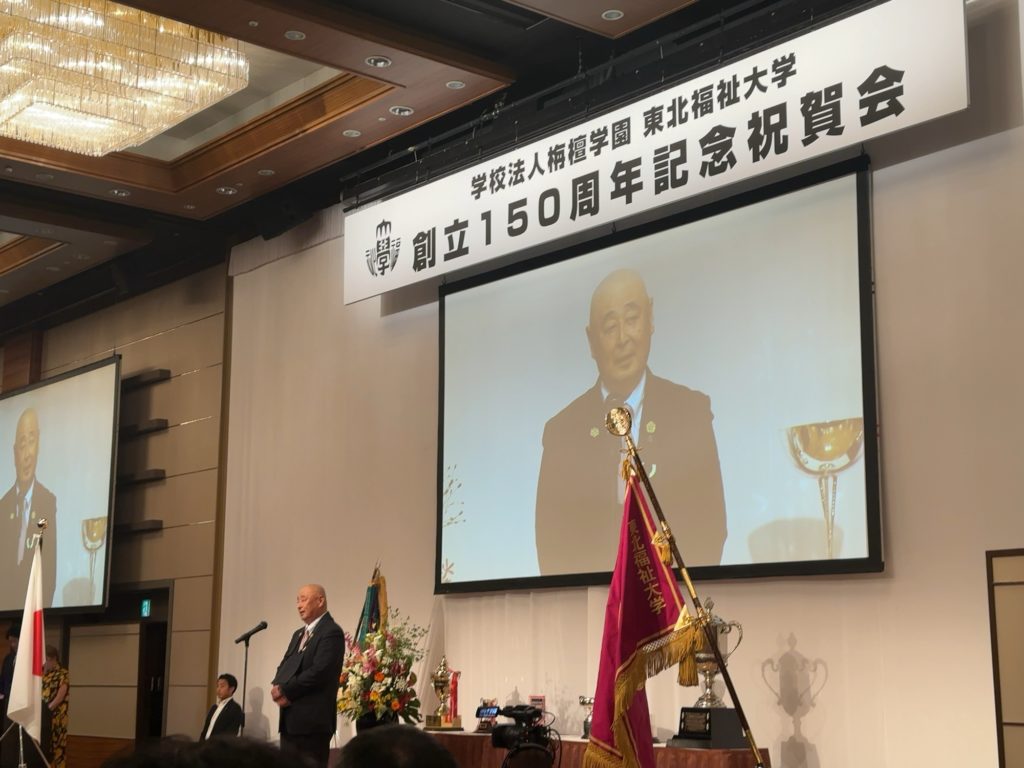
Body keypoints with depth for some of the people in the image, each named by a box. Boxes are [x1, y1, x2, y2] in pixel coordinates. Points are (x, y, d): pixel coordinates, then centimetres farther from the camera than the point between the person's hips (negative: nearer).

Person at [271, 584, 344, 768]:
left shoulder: (331, 632, -10)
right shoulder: (299, 634, 21)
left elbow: (319, 672, -20)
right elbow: (284, 666, 16)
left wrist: (285, 690, -13)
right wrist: (278, 687, -6)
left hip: (313, 720, -9)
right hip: (291, 719, 9)